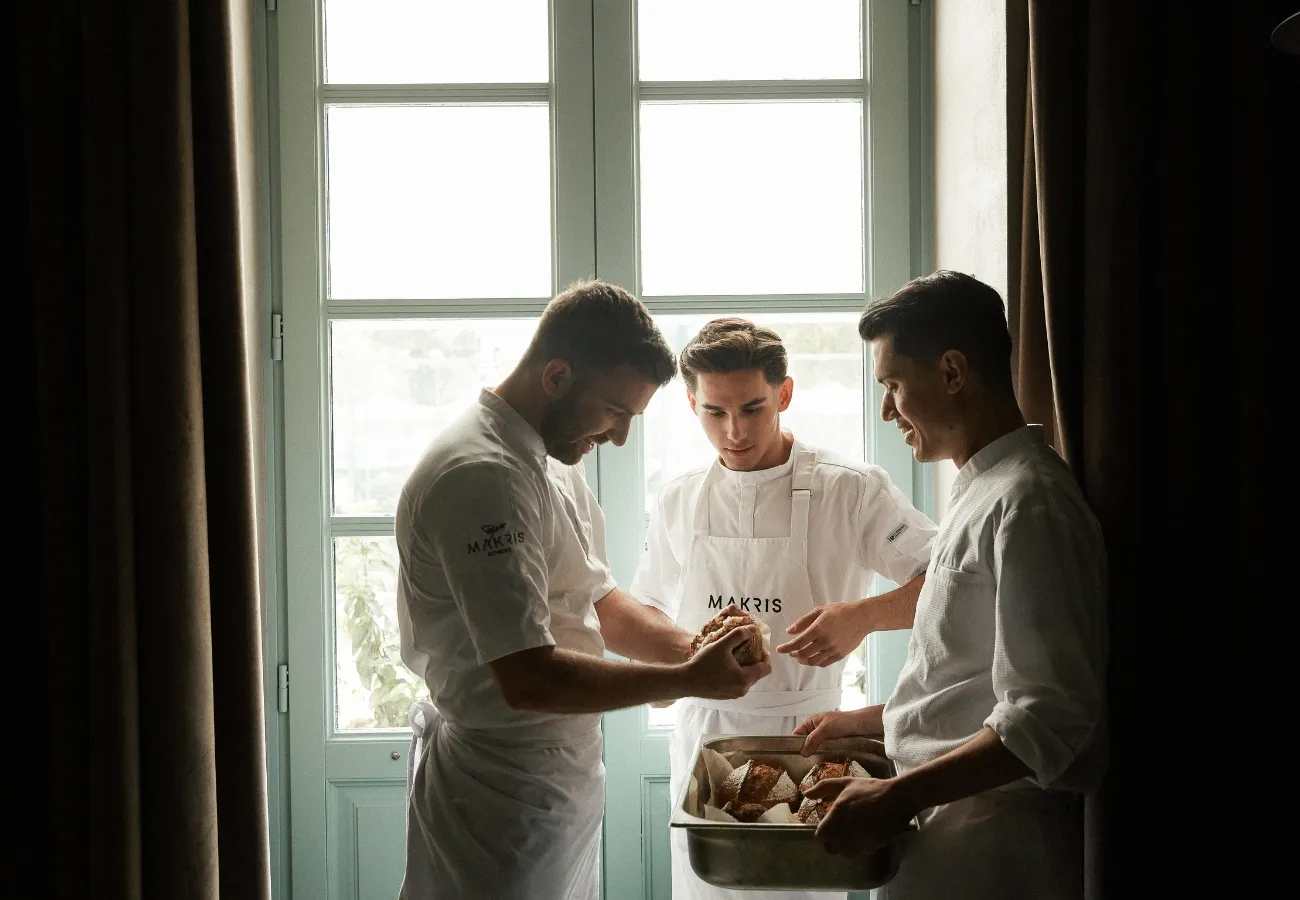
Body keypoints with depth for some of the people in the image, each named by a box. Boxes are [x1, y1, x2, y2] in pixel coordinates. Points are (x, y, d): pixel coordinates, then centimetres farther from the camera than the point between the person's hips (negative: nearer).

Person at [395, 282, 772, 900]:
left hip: (563, 777, 10)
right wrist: (689, 680, -19)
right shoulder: (482, 476, -24)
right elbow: (528, 678, -28)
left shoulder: (551, 462, 10)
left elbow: (598, 601, 17)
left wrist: (692, 647, -1)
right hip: (506, 801, -9)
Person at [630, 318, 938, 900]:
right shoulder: (679, 503, 5)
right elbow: (646, 609, 17)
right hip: (705, 736, 4)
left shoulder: (850, 491, -7)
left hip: (804, 736, -3)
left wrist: (865, 615, -25)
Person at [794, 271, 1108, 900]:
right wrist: (862, 723, 23)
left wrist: (901, 795, -25)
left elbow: (1049, 716, -24)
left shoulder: (1026, 502, -18)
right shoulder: (983, 492, 14)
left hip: (984, 849, -9)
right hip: (944, 827, 9)